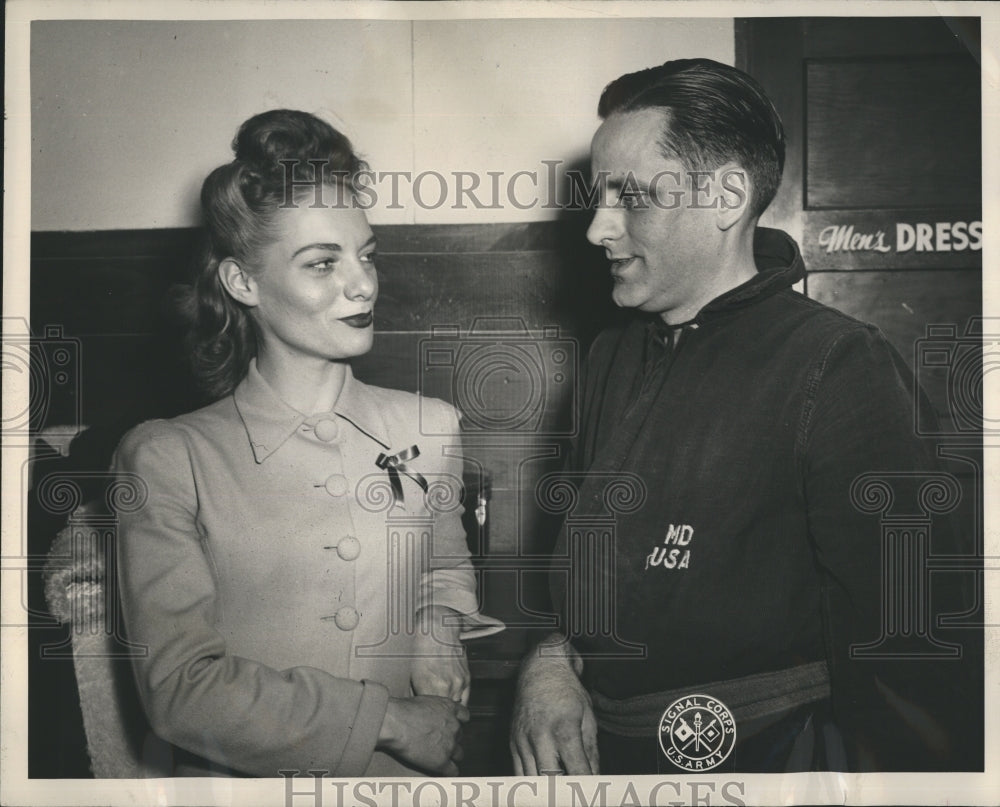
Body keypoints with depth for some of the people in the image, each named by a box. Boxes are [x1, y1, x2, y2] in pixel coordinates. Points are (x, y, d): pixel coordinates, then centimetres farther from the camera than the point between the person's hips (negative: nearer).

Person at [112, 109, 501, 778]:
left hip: (414, 778, 3)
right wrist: (391, 722, -10)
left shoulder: (431, 427, 6)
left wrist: (440, 641, 2)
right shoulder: (166, 458, -3)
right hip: (246, 780, -3)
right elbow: (180, 686, -7)